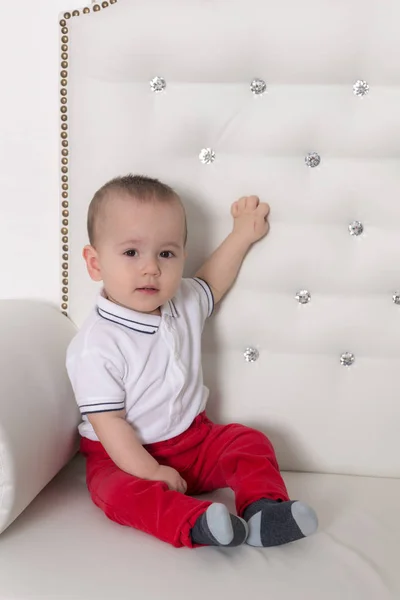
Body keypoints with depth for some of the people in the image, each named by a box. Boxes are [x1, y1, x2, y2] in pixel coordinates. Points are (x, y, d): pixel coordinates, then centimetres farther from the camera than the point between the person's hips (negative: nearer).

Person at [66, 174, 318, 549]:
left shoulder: (185, 304, -4)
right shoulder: (95, 346, -24)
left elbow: (211, 281, 20)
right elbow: (108, 423, -22)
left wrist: (243, 233, 19)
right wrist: (151, 472, -27)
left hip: (193, 439, 6)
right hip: (127, 455, -5)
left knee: (250, 443, -7)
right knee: (118, 490, -32)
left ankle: (263, 510, -19)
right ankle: (197, 524, -47)